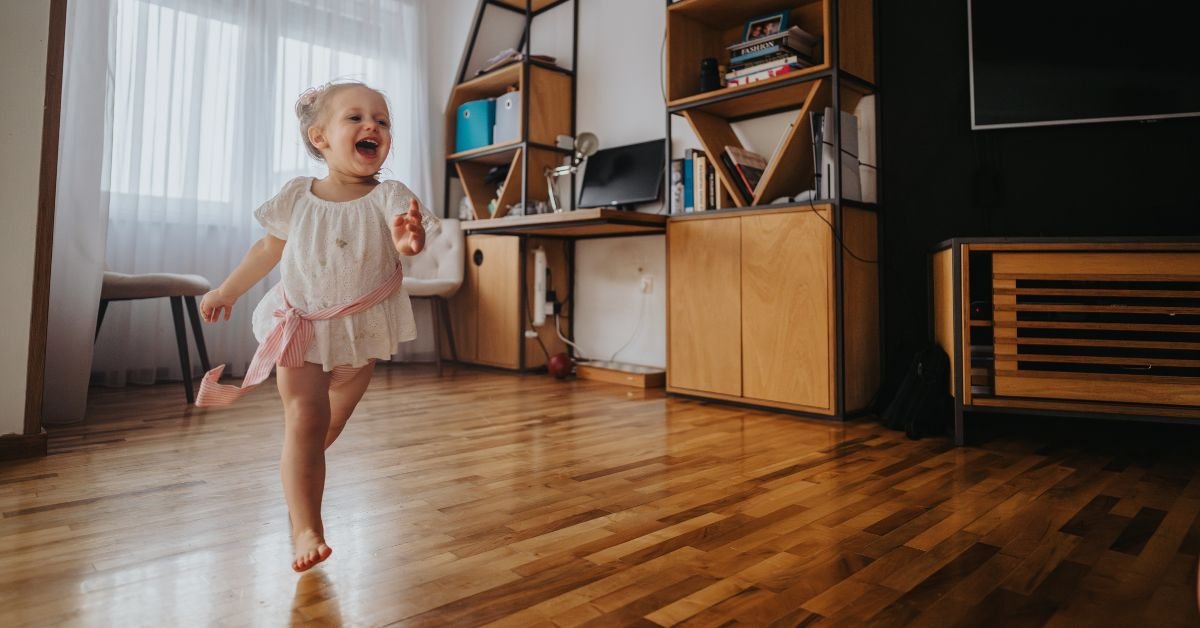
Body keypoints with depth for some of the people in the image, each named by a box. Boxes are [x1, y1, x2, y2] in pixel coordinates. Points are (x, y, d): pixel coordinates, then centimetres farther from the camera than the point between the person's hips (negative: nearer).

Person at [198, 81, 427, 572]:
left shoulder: (388, 197, -16)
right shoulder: (296, 197, -9)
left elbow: (404, 231, -38)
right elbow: (269, 248, 7)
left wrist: (410, 240, -62)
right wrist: (228, 290, 15)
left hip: (361, 332, 1)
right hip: (301, 325, 0)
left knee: (331, 422, 16)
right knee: (304, 424, -6)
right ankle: (306, 531, 1)